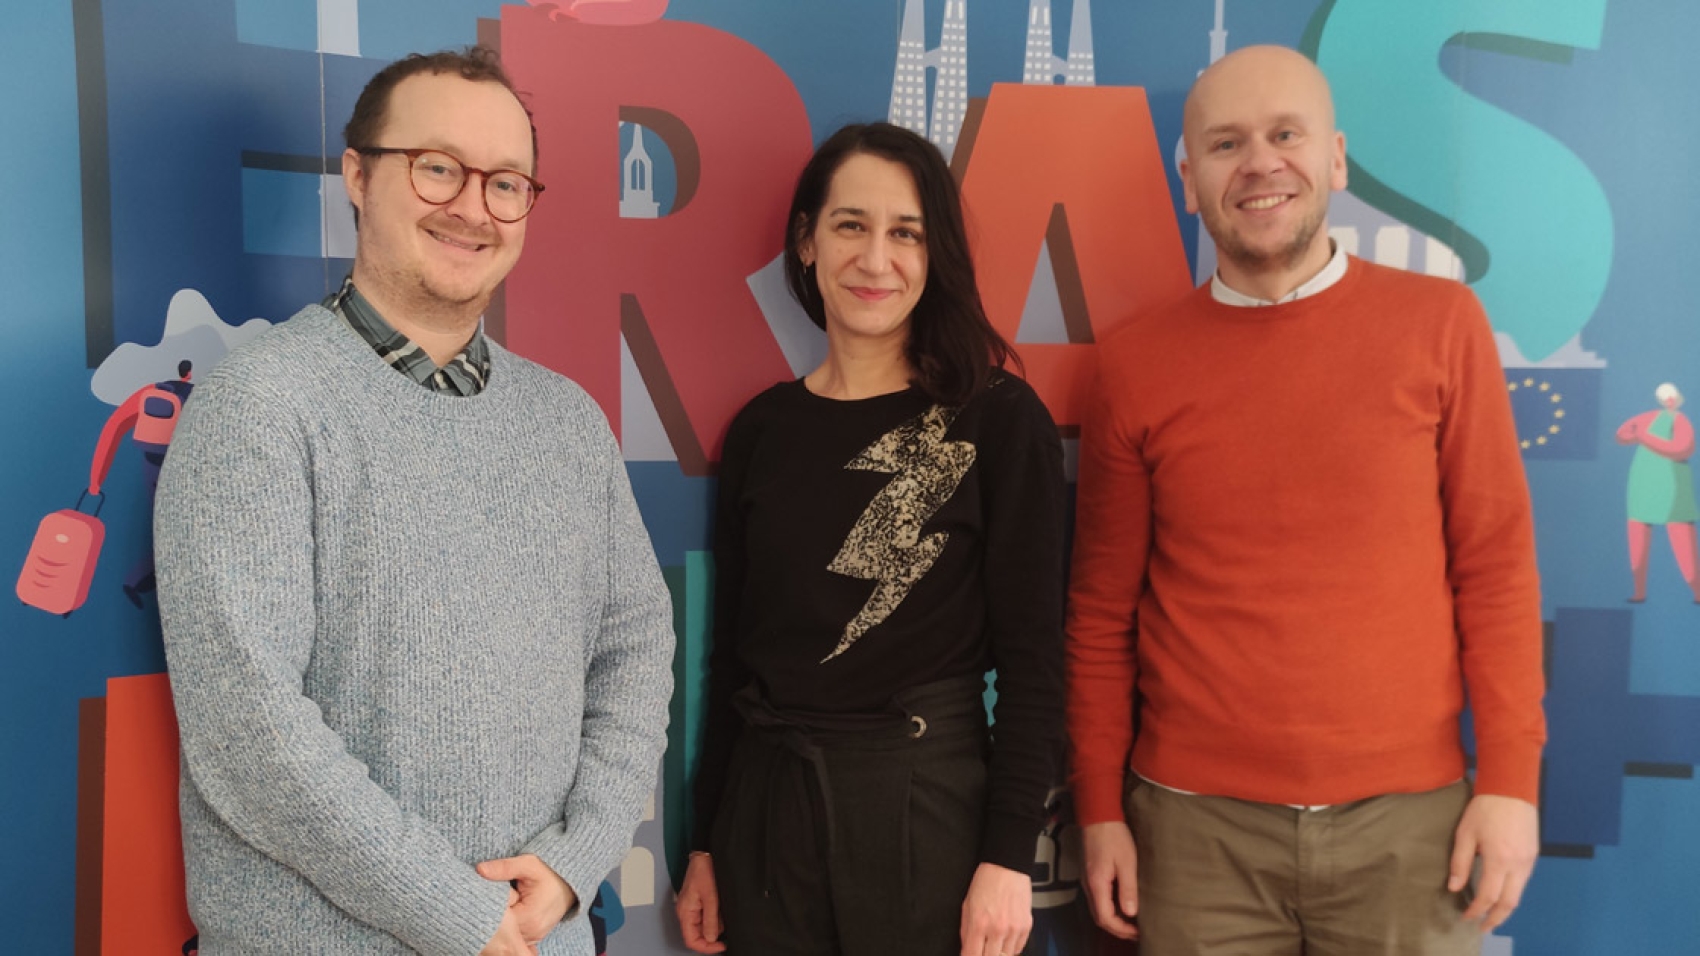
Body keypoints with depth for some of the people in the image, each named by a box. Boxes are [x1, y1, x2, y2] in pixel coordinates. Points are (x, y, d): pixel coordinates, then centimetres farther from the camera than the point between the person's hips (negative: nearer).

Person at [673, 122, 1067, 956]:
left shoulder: (998, 420, -7)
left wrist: (1008, 853, -11)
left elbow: (1030, 656, -7)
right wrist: (705, 842, 9)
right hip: (765, 807, 3)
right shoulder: (762, 430, 4)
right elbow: (730, 649, 8)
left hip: (928, 806, -3)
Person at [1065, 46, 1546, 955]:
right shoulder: (1134, 363, -1)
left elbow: (1496, 565, 1)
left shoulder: (1439, 323, -1)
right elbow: (1102, 612, 3)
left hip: (1407, 814, 0)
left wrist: (1511, 777, -3)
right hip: (1196, 823, 0)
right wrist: (1101, 807, 3)